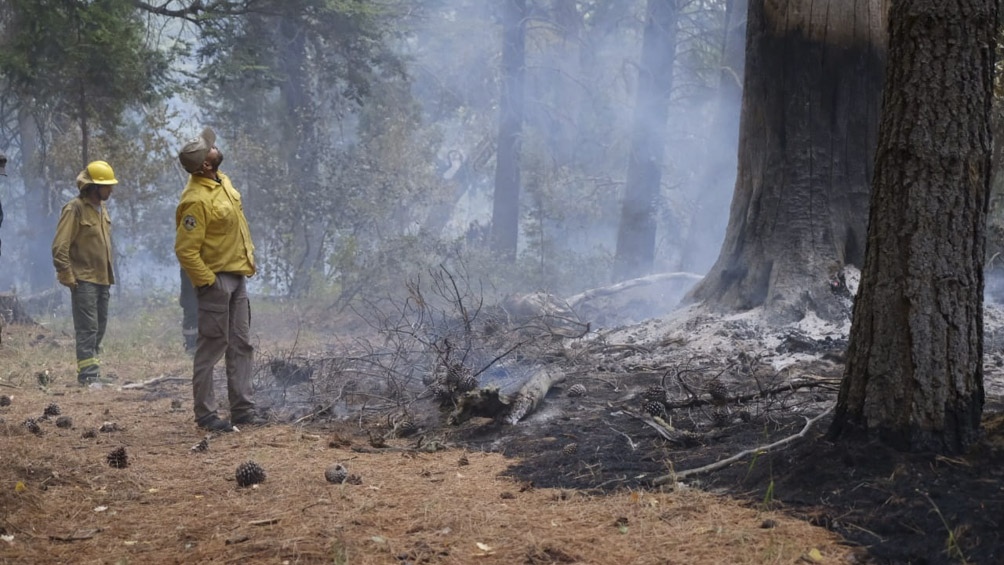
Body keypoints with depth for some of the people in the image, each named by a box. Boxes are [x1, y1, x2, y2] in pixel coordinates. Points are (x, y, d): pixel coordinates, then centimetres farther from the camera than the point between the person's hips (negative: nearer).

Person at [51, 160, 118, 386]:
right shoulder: (75, 209, -13)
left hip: (102, 279, 9)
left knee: (99, 326, 12)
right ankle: (88, 373, -9)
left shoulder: (102, 209, 14)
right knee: (88, 327, -10)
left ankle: (91, 370, 21)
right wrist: (67, 276, -17)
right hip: (84, 280, -9)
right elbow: (60, 246, -16)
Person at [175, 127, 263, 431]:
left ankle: (242, 408, 18)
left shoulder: (221, 181, 5)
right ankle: (206, 414, 5)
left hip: (238, 276, 9)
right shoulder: (197, 200, -23)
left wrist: (248, 257, 17)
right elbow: (185, 250, -23)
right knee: (212, 347, -2)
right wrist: (207, 282, -20)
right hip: (217, 279, -9)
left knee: (241, 345, 12)